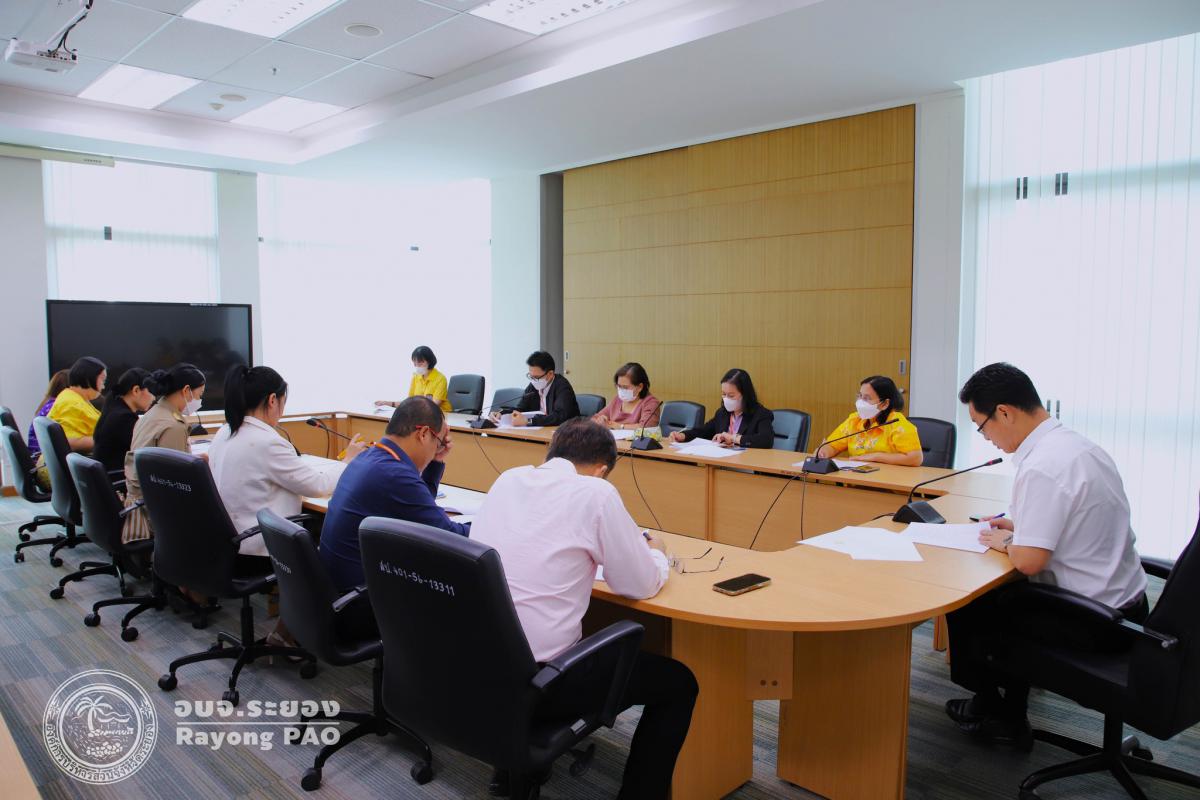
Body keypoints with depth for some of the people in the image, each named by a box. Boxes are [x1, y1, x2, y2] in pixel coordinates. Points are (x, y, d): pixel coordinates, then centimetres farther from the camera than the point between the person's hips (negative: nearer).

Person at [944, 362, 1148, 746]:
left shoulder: (1042, 467, -26)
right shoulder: (1080, 445, 4)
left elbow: (1028, 561, -27)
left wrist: (1004, 542, -6)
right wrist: (1020, 528, 12)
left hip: (1090, 622, -9)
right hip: (1127, 602, 9)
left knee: (964, 606, 7)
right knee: (1005, 594, 24)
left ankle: (991, 711, 29)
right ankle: (1010, 714, 28)